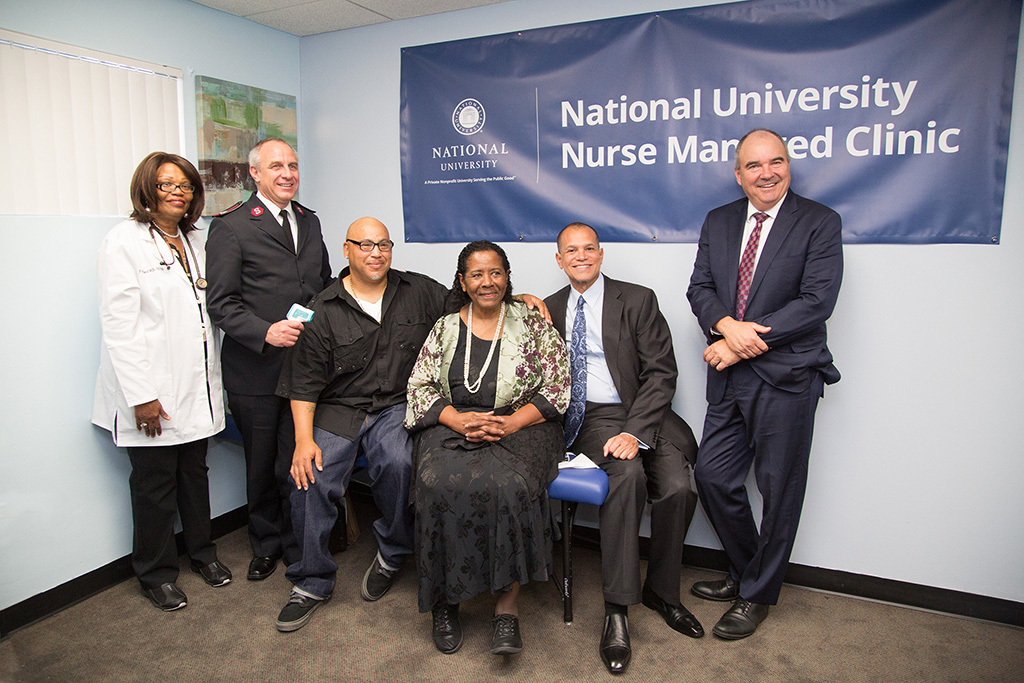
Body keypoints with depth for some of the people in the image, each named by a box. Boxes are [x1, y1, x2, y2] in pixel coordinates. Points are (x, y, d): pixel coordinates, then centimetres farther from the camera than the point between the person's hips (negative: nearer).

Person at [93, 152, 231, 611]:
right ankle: (156, 573, 25)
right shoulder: (125, 240, -9)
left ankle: (201, 552, 34)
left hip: (196, 388, 6)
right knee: (154, 483, 7)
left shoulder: (195, 241, 12)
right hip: (151, 392, -5)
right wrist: (142, 396, -17)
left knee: (195, 473, 17)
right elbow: (119, 324, -14)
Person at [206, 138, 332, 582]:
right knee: (262, 465, 13)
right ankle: (266, 544, 33)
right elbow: (222, 304, -10)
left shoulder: (309, 221, 14)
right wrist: (266, 332, -23)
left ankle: (297, 545, 26)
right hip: (257, 368, -3)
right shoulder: (230, 227, -5)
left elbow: (326, 285, 21)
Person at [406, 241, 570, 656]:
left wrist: (511, 422, -14)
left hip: (521, 426, -1)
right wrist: (459, 420, -11)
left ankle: (507, 606, -18)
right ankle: (444, 599, -9)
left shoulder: (533, 325, 6)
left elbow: (557, 388, 1)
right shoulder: (445, 329, 12)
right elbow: (420, 386, 8)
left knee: (511, 485, -32)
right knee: (439, 485, -28)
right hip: (453, 427, 2)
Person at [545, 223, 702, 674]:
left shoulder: (637, 300, 4)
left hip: (643, 415, 0)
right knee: (628, 473, -31)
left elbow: (660, 372, -4)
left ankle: (661, 591, 3)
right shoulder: (549, 309, 15)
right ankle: (617, 609, -21)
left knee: (678, 485, -25)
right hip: (591, 419, 0)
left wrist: (635, 431, -18)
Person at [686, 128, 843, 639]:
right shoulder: (718, 222, 11)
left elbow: (816, 302, -14)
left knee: (779, 489, 7)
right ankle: (746, 573, 33)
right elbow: (700, 287, 6)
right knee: (713, 476, 9)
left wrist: (741, 342, -17)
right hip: (730, 379, 5)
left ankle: (758, 594, 27)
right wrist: (726, 325, -16)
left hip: (787, 378, -4)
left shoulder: (820, 223, -4)